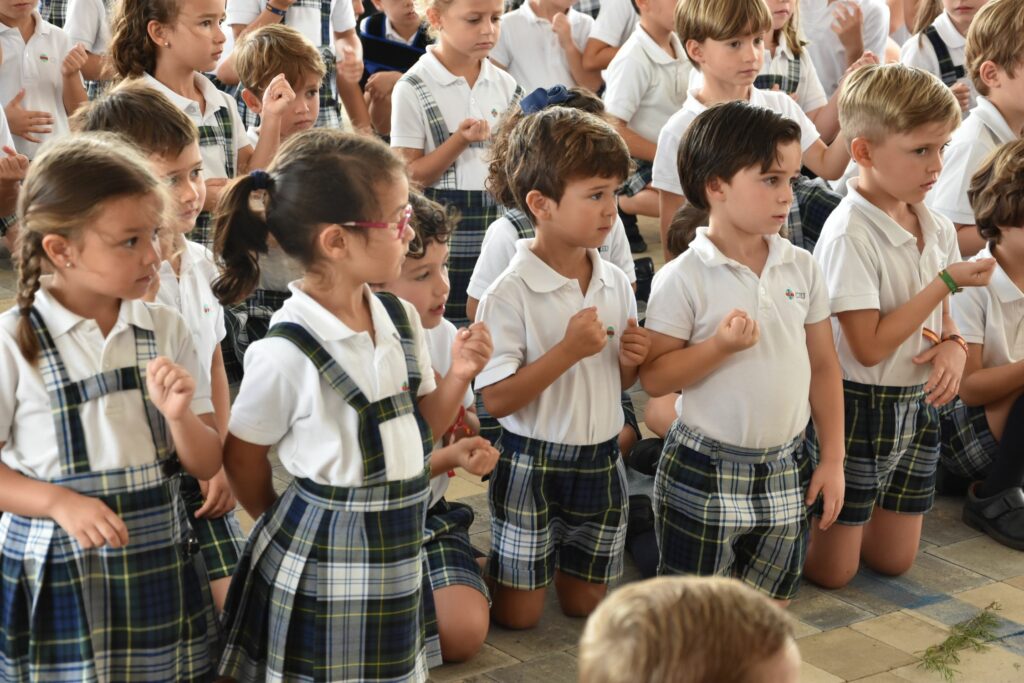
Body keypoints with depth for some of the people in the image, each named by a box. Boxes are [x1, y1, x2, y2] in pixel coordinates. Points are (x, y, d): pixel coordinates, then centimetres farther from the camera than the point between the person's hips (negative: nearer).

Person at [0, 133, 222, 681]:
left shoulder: (165, 330, 0)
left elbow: (206, 466, 3)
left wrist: (179, 416, -16)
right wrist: (61, 501, -19)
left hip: (161, 568, 3)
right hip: (56, 580, -3)